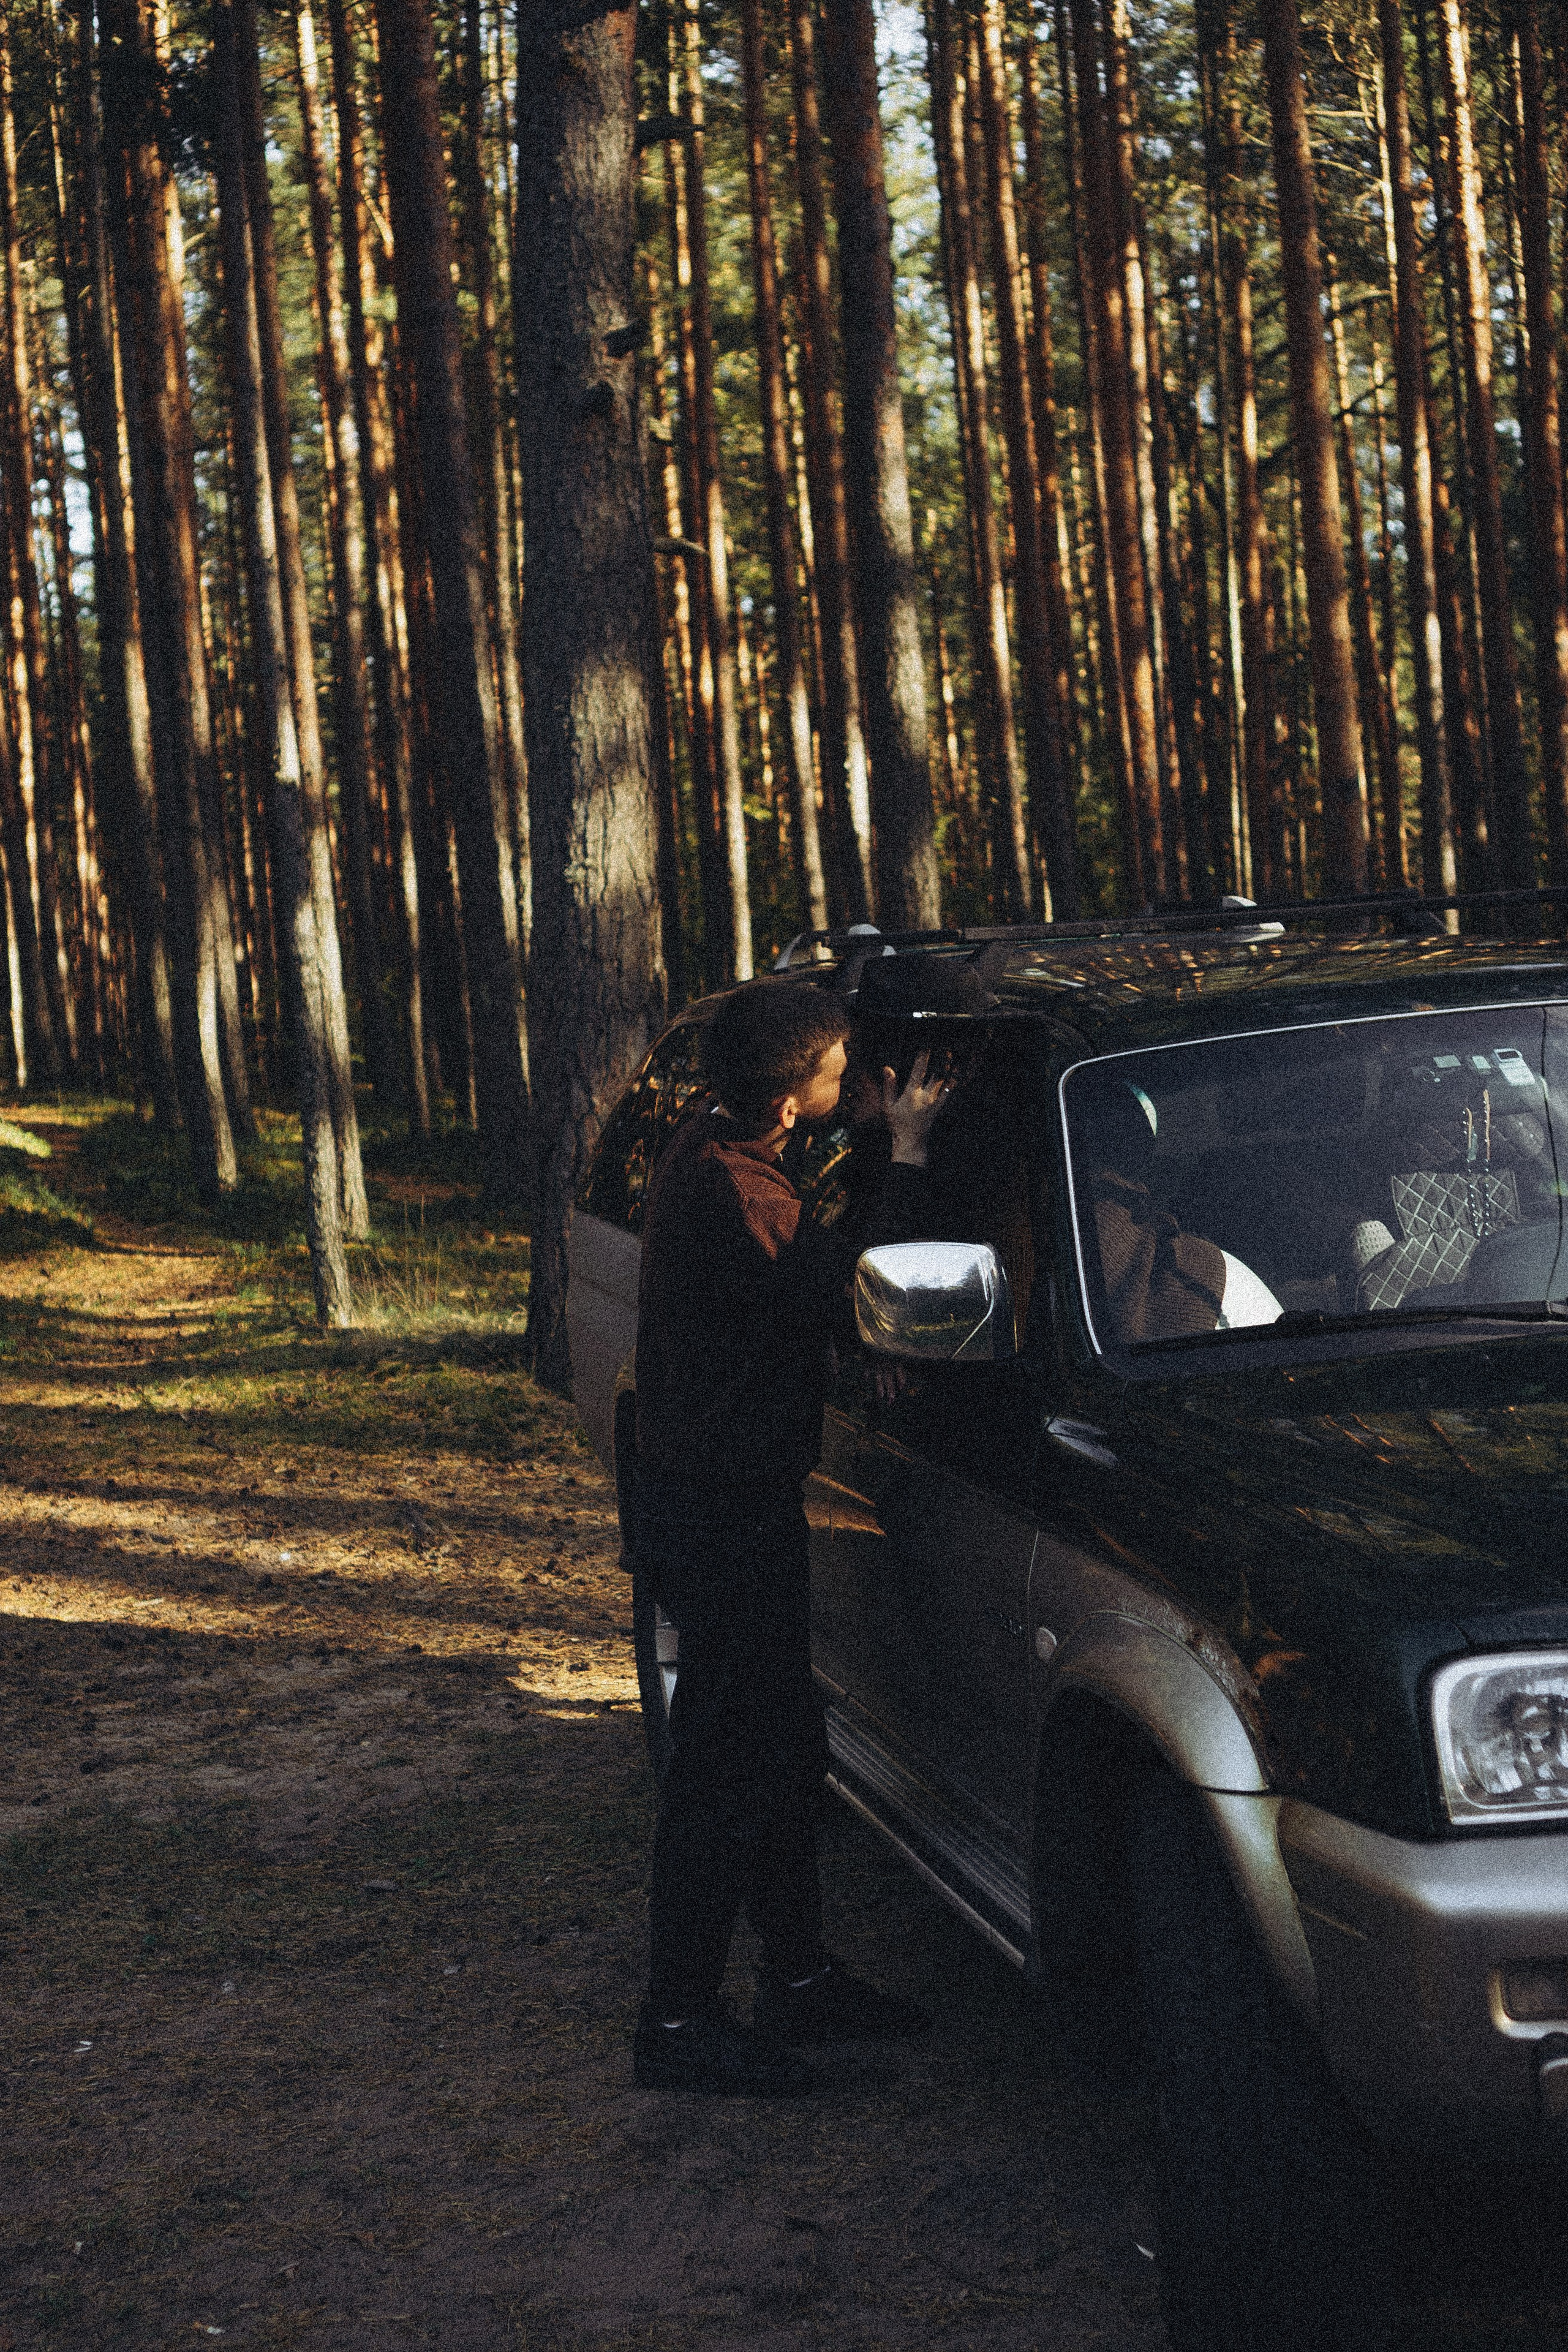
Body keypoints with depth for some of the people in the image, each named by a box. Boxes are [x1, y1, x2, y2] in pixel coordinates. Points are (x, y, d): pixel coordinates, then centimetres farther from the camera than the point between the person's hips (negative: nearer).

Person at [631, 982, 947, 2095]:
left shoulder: (715, 1151, 7)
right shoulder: (729, 1192, -26)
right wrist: (908, 1152, -17)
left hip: (742, 1499, 10)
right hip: (721, 1515, -10)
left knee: (784, 1748, 18)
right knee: (730, 1767, -3)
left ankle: (801, 1973, 30)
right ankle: (679, 2023, 5)